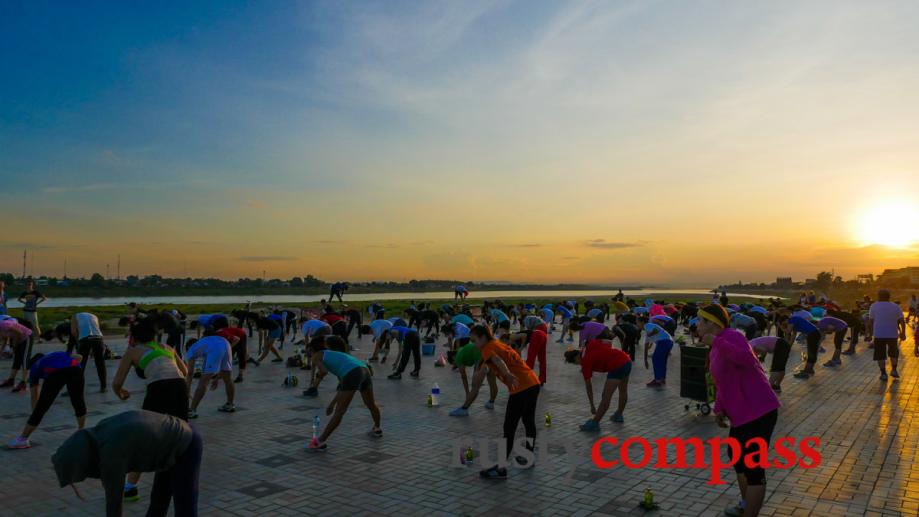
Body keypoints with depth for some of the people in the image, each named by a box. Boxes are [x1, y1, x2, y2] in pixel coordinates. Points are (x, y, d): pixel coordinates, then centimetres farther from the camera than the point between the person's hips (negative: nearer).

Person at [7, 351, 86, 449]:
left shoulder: (35, 367, 39)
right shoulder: (60, 355, 45)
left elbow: (34, 397, 41)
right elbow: (78, 357, 23)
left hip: (55, 373, -2)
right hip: (74, 368, 2)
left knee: (40, 408, 13)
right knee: (78, 401, 23)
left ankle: (22, 439, 24)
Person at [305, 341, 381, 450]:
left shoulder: (316, 356, 16)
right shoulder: (333, 354, 36)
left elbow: (324, 371, -8)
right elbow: (344, 385, 35)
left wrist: (318, 377, 15)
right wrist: (332, 403, 38)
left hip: (352, 374, -8)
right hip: (365, 369, 8)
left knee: (339, 412, -4)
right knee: (371, 405, 29)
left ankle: (320, 442, -1)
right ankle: (377, 429, 50)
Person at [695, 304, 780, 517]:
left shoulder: (731, 336, -18)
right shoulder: (715, 352, 12)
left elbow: (748, 359, -37)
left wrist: (716, 341, -35)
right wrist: (719, 409, 4)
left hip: (758, 412, -11)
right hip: (743, 413, 11)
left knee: (753, 467, -6)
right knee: (737, 458, 26)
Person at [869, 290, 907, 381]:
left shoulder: (874, 306, -1)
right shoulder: (895, 306, 5)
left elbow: (870, 321, -1)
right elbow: (902, 321, 0)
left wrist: (871, 331, 10)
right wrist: (903, 333, 6)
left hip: (879, 334, -2)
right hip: (892, 334, 2)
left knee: (880, 355, 4)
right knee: (893, 352, 23)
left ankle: (883, 374, 3)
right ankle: (894, 370, 19)